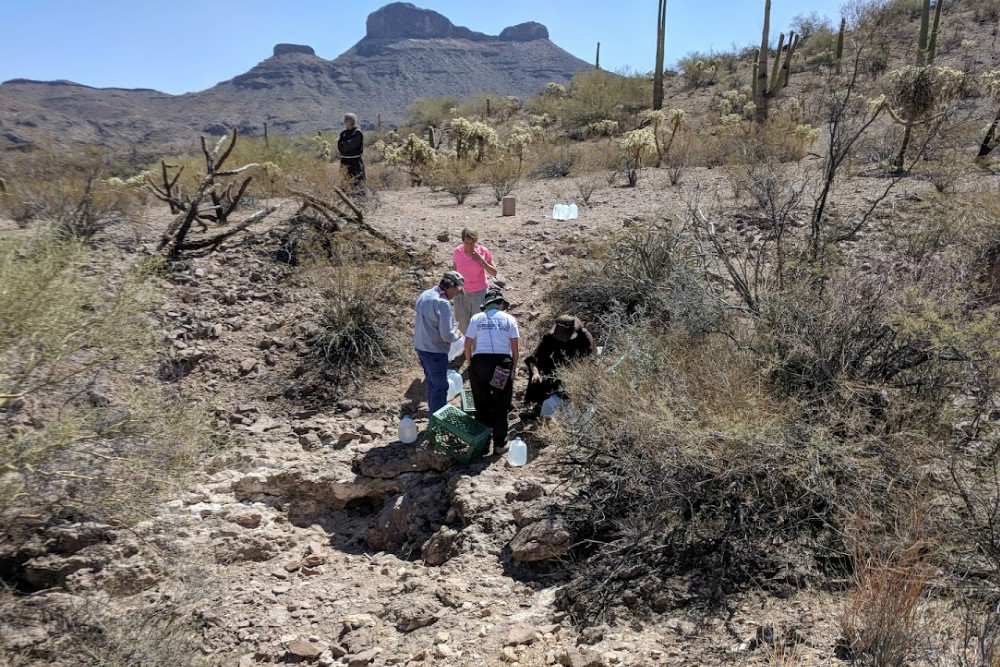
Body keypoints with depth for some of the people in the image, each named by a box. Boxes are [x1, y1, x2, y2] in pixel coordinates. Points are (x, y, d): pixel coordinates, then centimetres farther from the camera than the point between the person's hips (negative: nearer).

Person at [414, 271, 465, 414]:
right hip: (435, 351, -9)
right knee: (440, 387, 6)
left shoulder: (424, 295, 2)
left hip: (420, 346, 9)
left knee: (431, 382, 24)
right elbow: (446, 335, -26)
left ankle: (433, 412, 39)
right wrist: (456, 334, -3)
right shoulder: (443, 303, -24)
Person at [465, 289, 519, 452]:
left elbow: (467, 344, 1)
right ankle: (499, 443, 17)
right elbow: (515, 347, 3)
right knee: (500, 405, 12)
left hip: (480, 362, 0)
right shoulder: (509, 319, 6)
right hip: (503, 363, 0)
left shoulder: (476, 318, 6)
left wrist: (470, 364, 13)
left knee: (482, 404, 14)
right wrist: (513, 367, 14)